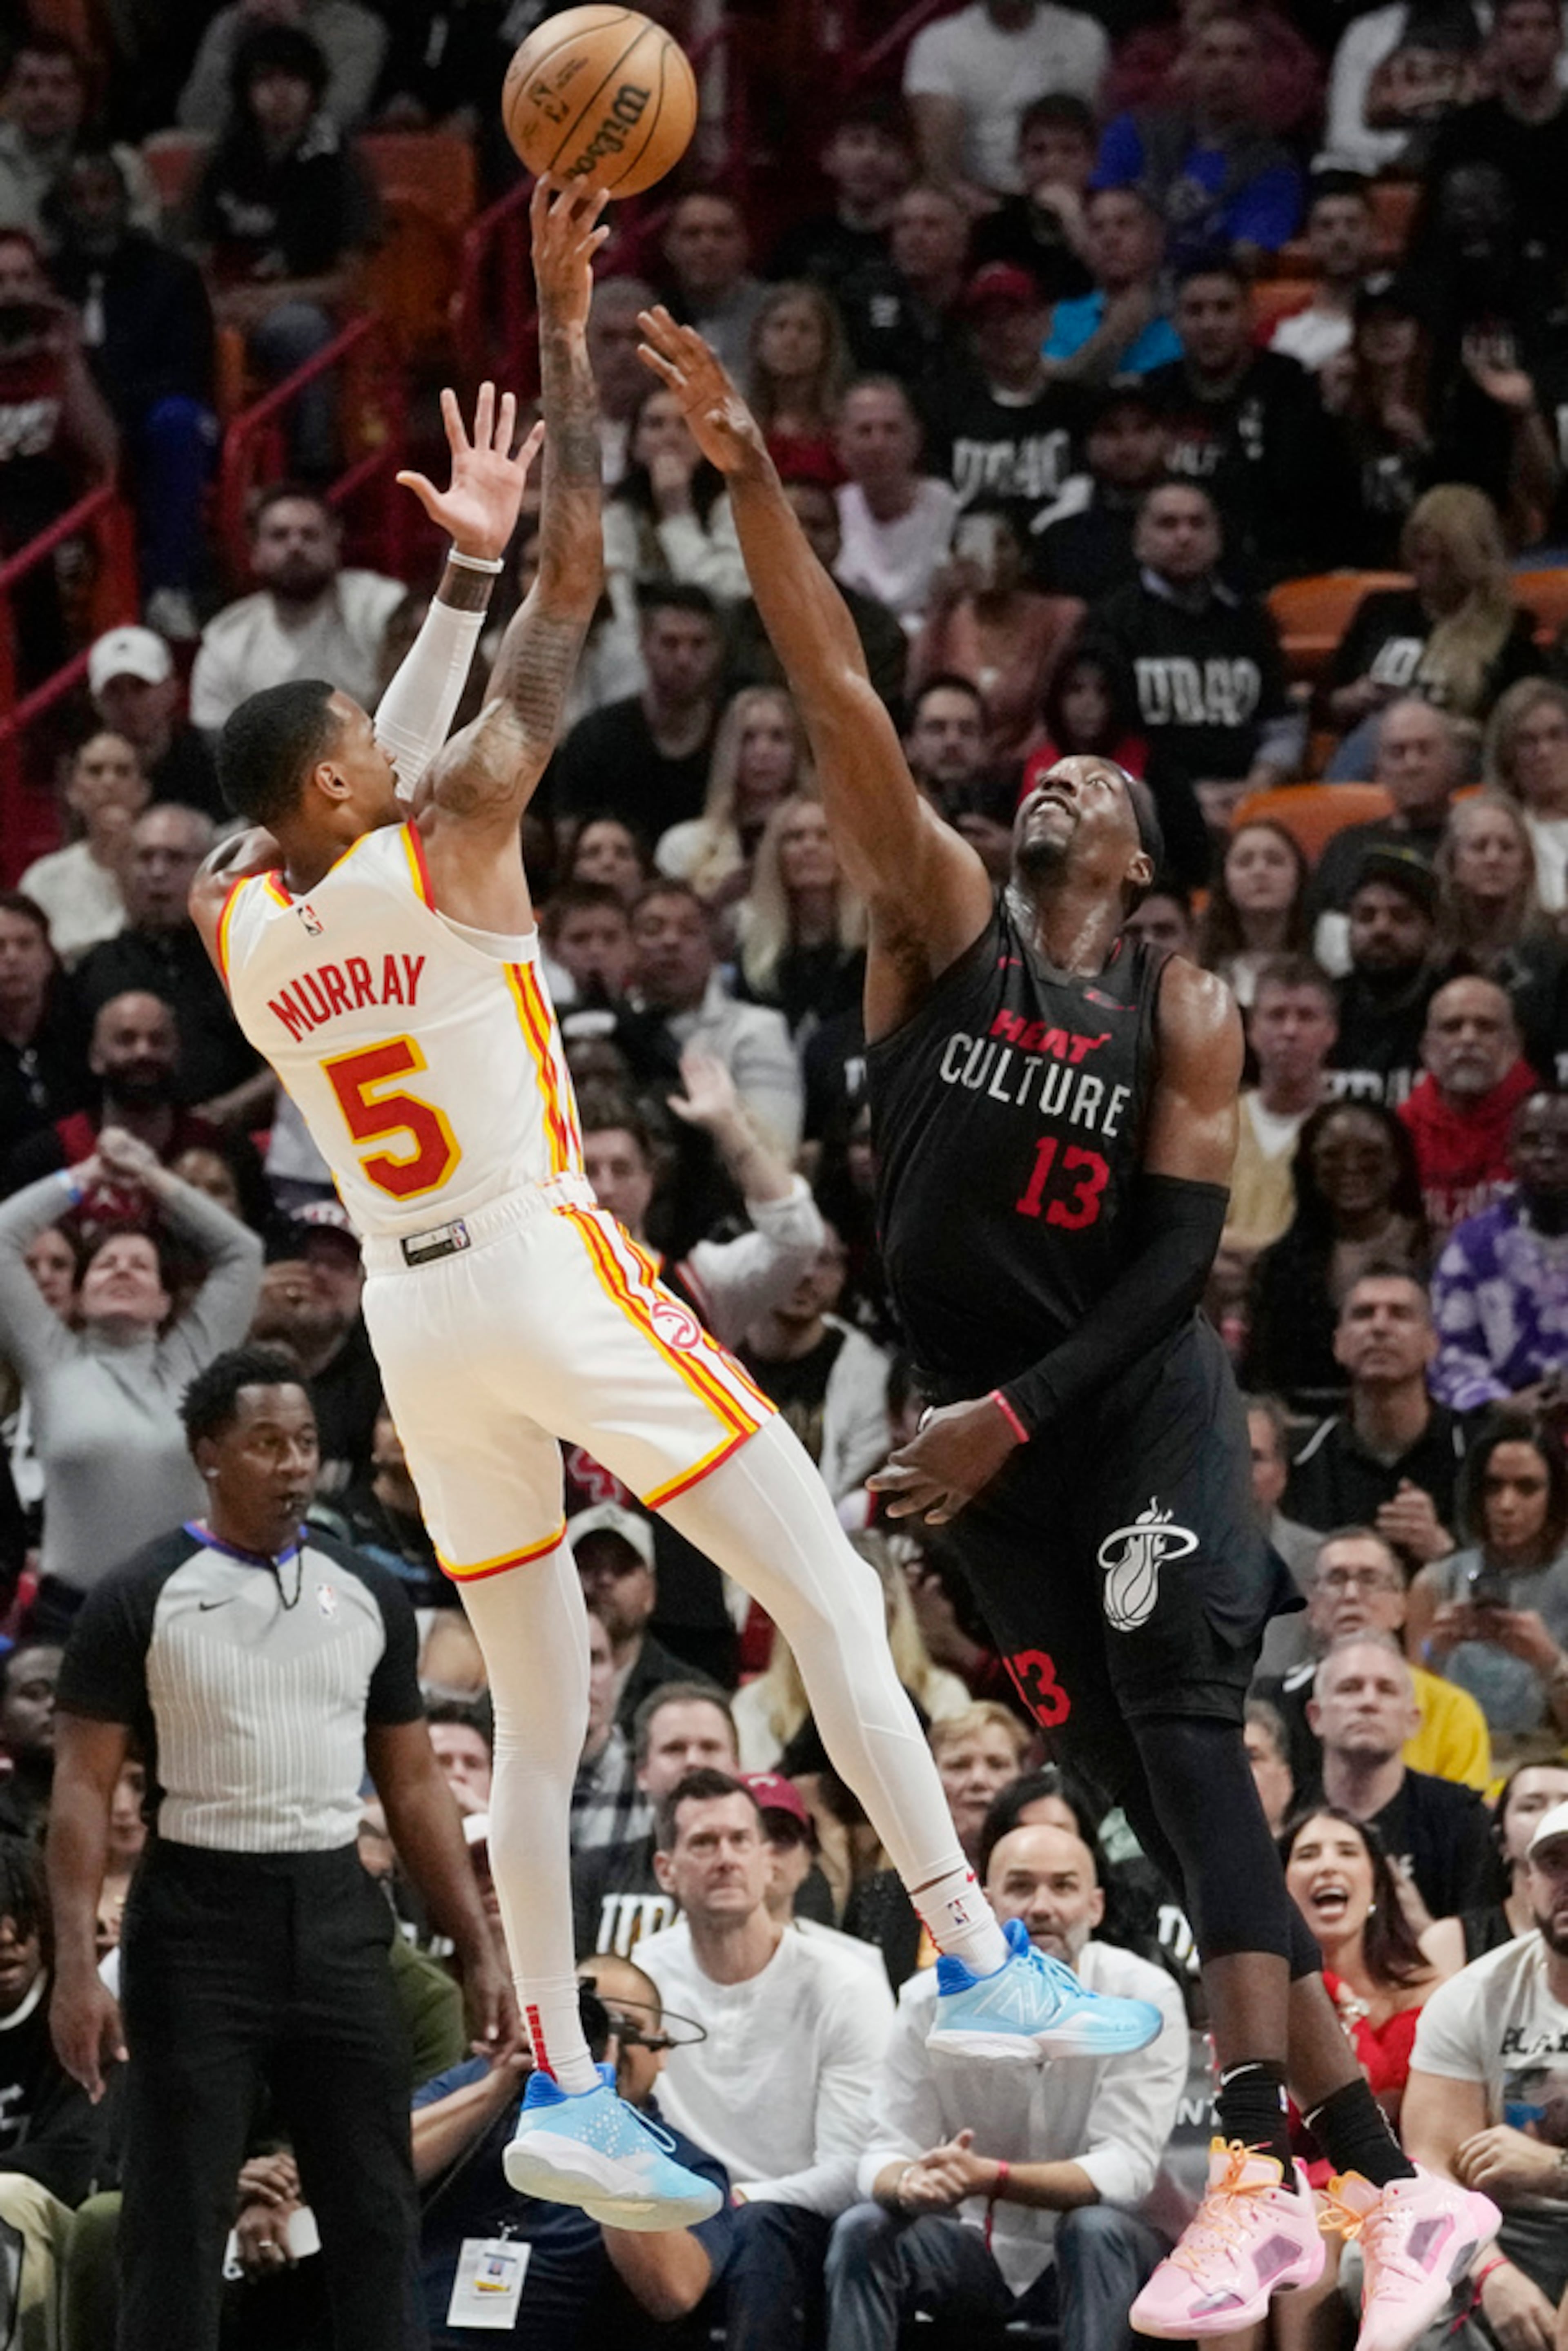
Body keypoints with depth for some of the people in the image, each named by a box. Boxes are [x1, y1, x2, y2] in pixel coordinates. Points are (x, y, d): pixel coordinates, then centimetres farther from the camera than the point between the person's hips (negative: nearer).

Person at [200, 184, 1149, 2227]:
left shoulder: (232, 918, 2)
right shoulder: (444, 841, -12)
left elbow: (364, 810, 22)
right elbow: (582, 584, -11)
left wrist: (458, 567, 24)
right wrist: (564, 322, -7)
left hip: (412, 1308, 6)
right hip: (551, 1272, -6)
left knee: (538, 1712, 11)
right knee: (827, 1593, 2)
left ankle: (559, 2087, 5)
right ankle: (981, 1965, -4)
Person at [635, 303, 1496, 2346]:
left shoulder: (1186, 1016, 2)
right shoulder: (942, 923, 4)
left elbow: (1176, 1256, -5)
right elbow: (840, 702, -8)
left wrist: (1015, 1416, -16)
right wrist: (751, 483, -20)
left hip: (1139, 1405, -2)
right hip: (983, 1425, 2)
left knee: (1187, 1739, -22)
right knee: (1168, 1798, 1)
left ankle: (1258, 2171, -33)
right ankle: (1381, 2181, 5)